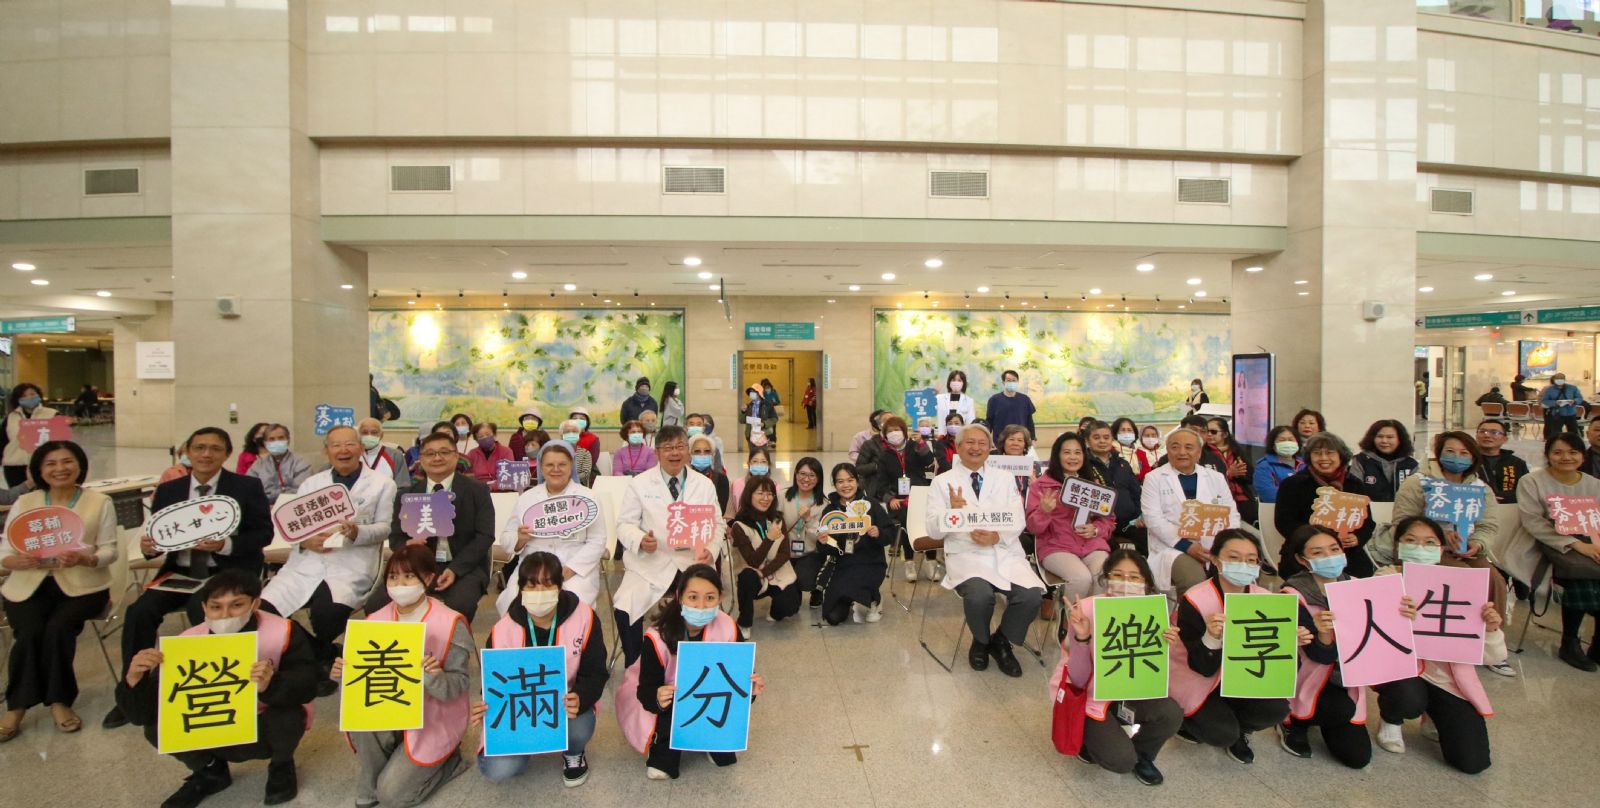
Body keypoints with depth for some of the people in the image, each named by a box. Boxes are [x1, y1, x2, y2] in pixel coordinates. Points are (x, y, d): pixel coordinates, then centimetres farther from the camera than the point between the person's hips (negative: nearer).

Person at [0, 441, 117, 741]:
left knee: (57, 628, -26)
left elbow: (109, 551, -1)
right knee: (29, 633, -24)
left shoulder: (100, 502, 3)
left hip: (83, 584, -2)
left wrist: (83, 559, -22)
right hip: (30, 584, 2)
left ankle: (58, 700, -8)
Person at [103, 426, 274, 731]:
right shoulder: (168, 491, 12)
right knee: (139, 611, -19)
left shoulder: (247, 487, -1)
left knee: (202, 610, -30)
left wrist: (226, 544, -21)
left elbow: (264, 533, -5)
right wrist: (148, 545, -13)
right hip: (180, 571, 5)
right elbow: (159, 537, 11)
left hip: (228, 572, -4)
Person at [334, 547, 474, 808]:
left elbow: (461, 684, -17)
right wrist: (345, 674, -20)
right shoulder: (375, 621, -3)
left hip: (432, 720, -5)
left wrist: (434, 678, -37)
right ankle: (371, 784, -1)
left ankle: (447, 759, 15)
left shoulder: (450, 624, -18)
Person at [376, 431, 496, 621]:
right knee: (376, 605, -19)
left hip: (464, 567, -4)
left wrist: (455, 569, -19)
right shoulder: (407, 494, 11)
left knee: (458, 606, -33)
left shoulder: (477, 491, 0)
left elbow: (484, 536, -6)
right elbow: (395, 537, 12)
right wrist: (407, 546, -14)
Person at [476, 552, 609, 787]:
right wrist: (488, 708, -26)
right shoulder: (503, 630, -13)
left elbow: (595, 673, -11)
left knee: (579, 731, -34)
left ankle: (573, 754, 8)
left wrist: (580, 699, -33)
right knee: (496, 770, -22)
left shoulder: (584, 618, -16)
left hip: (567, 705, -1)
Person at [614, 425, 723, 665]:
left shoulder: (704, 484, 8)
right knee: (625, 609, -24)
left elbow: (716, 525, 9)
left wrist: (711, 550, -12)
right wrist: (640, 540, -19)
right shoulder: (639, 483, 5)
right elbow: (625, 524, 4)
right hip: (650, 562, 0)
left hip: (693, 562, 1)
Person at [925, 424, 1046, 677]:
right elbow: (934, 532, 0)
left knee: (1031, 595, -24)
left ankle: (1001, 641, 8)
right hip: (966, 554, -3)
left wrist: (997, 536, -16)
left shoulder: (1004, 480, 15)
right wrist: (952, 511, -21)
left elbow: (1018, 521, 5)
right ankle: (981, 641, 5)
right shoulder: (942, 482, 5)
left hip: (1005, 552, 3)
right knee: (980, 595, -32)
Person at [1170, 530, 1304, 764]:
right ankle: (1184, 719, 13)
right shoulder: (1194, 601, -25)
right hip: (1194, 682, -5)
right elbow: (1203, 668, -22)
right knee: (1222, 734, -21)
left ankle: (1237, 731, 13)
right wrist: (1211, 637, -42)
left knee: (1276, 710, -18)